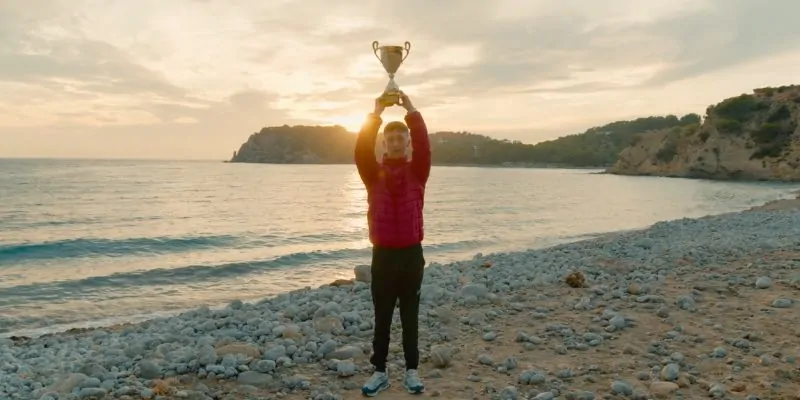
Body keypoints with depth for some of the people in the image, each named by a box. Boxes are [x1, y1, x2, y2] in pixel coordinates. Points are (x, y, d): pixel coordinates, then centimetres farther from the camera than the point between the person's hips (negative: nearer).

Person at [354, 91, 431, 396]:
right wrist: (376, 114, -15)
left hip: (411, 254, 0)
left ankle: (411, 370, 21)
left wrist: (411, 111, -15)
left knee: (410, 316, 9)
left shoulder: (417, 172, 4)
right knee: (382, 317, 8)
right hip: (382, 254, 0)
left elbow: (424, 147, -14)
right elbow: (361, 152, -13)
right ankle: (379, 372, 20)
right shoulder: (374, 174, 4)